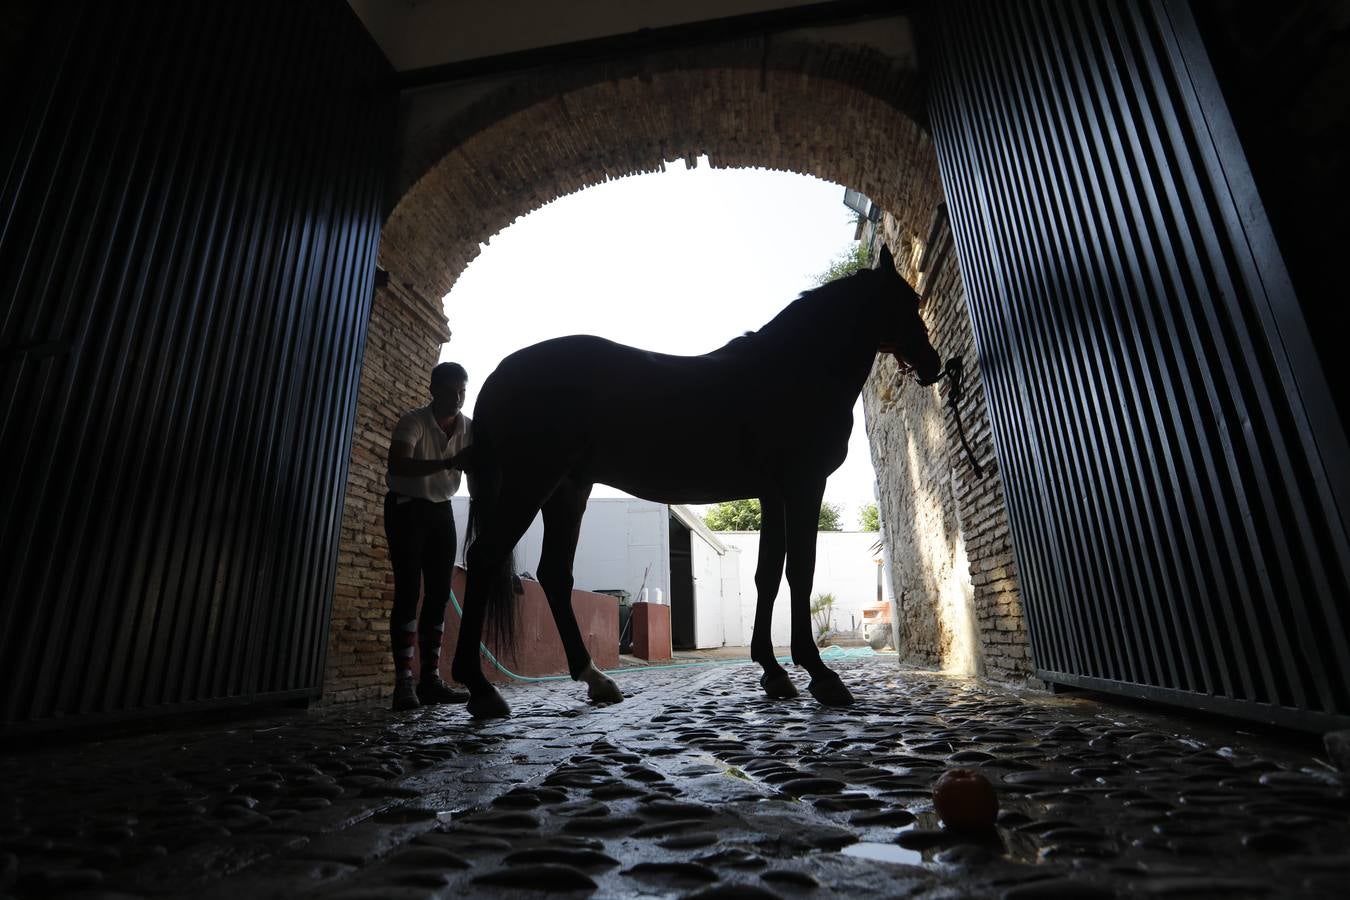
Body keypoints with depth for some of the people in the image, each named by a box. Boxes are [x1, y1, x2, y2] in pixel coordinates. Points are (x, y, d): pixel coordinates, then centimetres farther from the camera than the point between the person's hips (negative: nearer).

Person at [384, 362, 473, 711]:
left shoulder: (469, 428, -3)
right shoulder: (413, 422, -18)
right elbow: (398, 465, -35)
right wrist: (446, 464, -48)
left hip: (441, 511, 5)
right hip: (406, 508, -5)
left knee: (439, 593, 1)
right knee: (409, 591, -12)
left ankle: (431, 679, 6)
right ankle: (404, 682, -9)